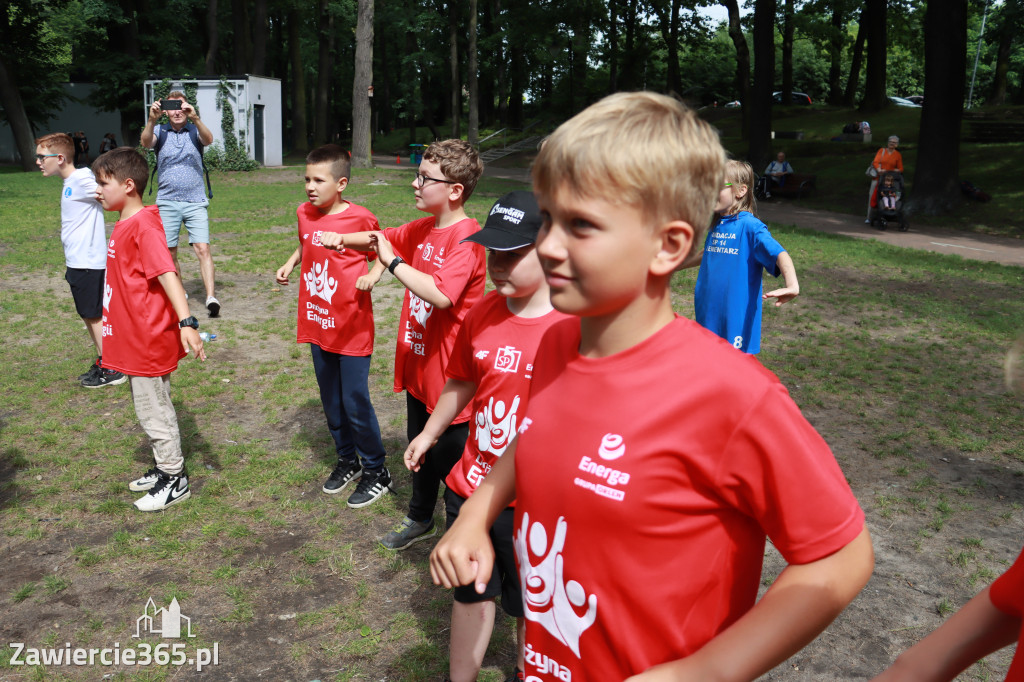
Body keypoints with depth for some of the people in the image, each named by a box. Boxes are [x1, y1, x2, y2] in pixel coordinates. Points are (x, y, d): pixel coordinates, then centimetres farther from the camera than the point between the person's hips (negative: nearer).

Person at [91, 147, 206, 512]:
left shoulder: (143, 225, -20)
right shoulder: (125, 224, 10)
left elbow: (167, 274, -30)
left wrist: (186, 322, -39)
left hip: (150, 341, -10)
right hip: (134, 338, 10)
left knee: (153, 411, 2)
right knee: (151, 408, 20)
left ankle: (175, 480, 16)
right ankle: (165, 469, 34)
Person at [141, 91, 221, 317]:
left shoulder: (195, 130, 5)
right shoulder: (160, 131, 7)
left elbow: (208, 140, -17)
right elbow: (146, 142, -14)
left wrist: (195, 118, -35)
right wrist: (152, 120, -31)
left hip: (195, 202, -1)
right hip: (167, 203, 2)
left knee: (203, 249, -13)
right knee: (169, 253, 7)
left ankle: (211, 297, -18)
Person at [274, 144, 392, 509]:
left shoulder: (360, 218, -13)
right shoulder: (304, 213, 3)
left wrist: (373, 275, -21)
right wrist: (289, 263, 4)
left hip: (352, 327, -6)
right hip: (318, 325, 6)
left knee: (355, 403, -1)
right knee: (331, 401, 16)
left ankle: (376, 472, 18)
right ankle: (348, 461, 36)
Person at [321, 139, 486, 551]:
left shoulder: (466, 238, -22)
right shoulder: (423, 229, 5)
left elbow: (440, 293, -37)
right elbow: (384, 238, 21)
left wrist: (393, 262, -26)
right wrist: (343, 238, 3)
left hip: (449, 375, -9)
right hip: (418, 363, 9)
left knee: (450, 458, 6)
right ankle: (420, 519, 46)